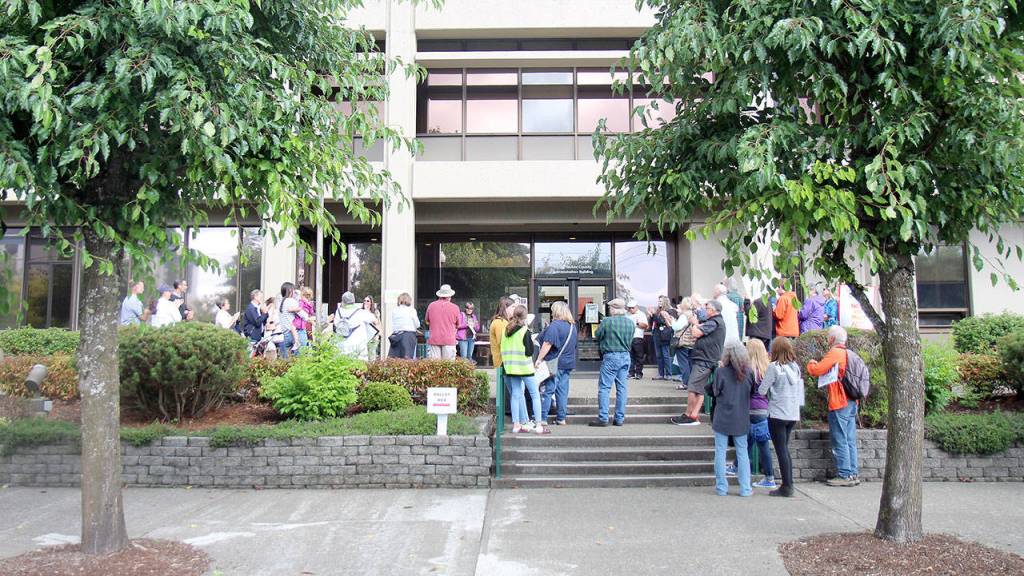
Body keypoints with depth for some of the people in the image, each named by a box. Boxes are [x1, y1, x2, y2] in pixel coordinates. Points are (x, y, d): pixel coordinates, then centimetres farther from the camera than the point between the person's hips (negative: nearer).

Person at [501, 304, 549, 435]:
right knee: (535, 395, 2)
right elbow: (529, 352, -14)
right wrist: (532, 341, 1)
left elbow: (503, 349, 10)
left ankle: (516, 424, 10)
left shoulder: (506, 330, 5)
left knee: (516, 395, 10)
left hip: (511, 367, 6)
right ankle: (539, 425, -2)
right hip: (525, 367, -6)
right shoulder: (525, 331, -13)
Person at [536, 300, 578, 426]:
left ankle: (542, 418, -1)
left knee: (547, 391, -3)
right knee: (562, 391, 10)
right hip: (568, 363, 8)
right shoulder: (572, 326, 12)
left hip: (554, 364, -7)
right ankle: (561, 418, 13)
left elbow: (547, 344, -19)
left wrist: (539, 360, -17)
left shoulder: (554, 325, -14)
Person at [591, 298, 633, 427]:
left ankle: (603, 418, -2)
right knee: (622, 388, 8)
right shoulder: (631, 322, 4)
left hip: (610, 357, -5)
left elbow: (597, 336, -1)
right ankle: (620, 418, 11)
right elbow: (631, 339, 12)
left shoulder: (607, 321, -11)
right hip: (626, 357, 5)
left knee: (604, 387, 0)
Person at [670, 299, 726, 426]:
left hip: (704, 360, -11)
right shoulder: (717, 321, 21)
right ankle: (695, 416, 8)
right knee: (700, 390, 8)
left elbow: (697, 333, -19)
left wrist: (694, 323, 0)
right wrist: (696, 326, 3)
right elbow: (700, 332, 20)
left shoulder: (714, 322, -13)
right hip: (706, 359, 11)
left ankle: (689, 416, -5)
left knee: (692, 388, -10)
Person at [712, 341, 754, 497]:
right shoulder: (748, 372, -6)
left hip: (722, 418, -2)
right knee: (742, 452, 12)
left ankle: (721, 487, 10)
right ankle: (745, 488, 13)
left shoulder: (720, 372, -14)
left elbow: (716, 392, -5)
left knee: (720, 452, 7)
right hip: (741, 419, 2)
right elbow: (752, 392, 5)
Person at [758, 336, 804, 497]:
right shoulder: (795, 367, 6)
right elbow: (800, 391, 10)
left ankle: (786, 487, 1)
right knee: (785, 449, 16)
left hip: (777, 414, -6)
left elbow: (762, 391, -12)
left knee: (781, 450, 0)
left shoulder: (774, 367, -13)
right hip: (793, 414, 7)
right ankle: (789, 485, 17)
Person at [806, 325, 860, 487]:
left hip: (839, 403, -9)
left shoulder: (834, 353, -12)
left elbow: (816, 371, -16)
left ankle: (845, 475, -1)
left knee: (840, 441, -3)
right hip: (852, 402, 9)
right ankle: (853, 474, 13)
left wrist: (811, 363, 5)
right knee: (850, 441, 10)